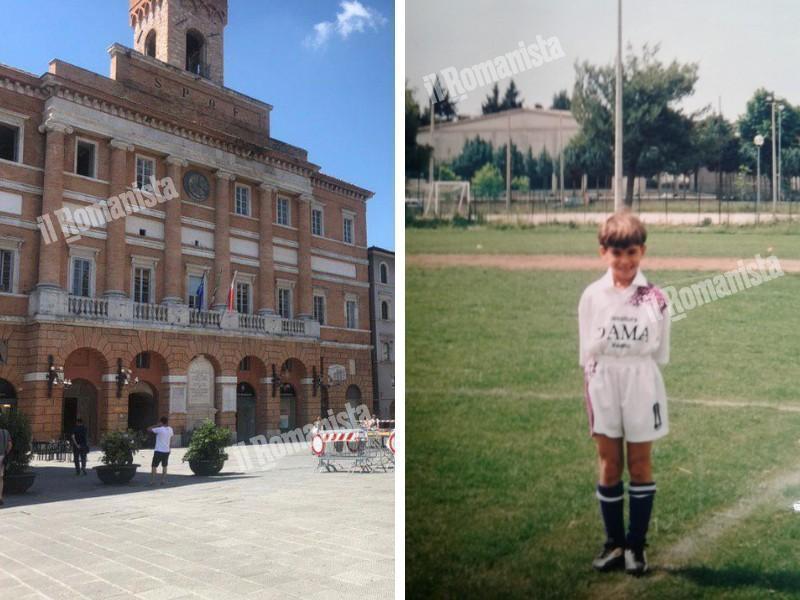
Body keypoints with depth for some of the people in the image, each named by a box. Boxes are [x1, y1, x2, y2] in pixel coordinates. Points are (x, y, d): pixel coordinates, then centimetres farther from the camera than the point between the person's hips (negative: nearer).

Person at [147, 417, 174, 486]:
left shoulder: (159, 429, -15)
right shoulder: (170, 429, 3)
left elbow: (148, 429, -10)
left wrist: (157, 425, -5)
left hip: (159, 451, -5)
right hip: (166, 451, 5)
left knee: (154, 466, 4)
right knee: (164, 466, 16)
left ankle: (152, 481, 1)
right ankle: (163, 481, 15)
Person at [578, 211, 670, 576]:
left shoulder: (654, 298, -6)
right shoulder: (592, 296, -4)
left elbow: (658, 355, 0)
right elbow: (587, 355, 0)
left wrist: (648, 390, -3)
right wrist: (589, 398, -2)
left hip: (641, 385, -1)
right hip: (604, 385, 1)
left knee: (640, 466, 9)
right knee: (609, 467, 10)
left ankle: (636, 545, 23)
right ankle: (614, 543, 24)